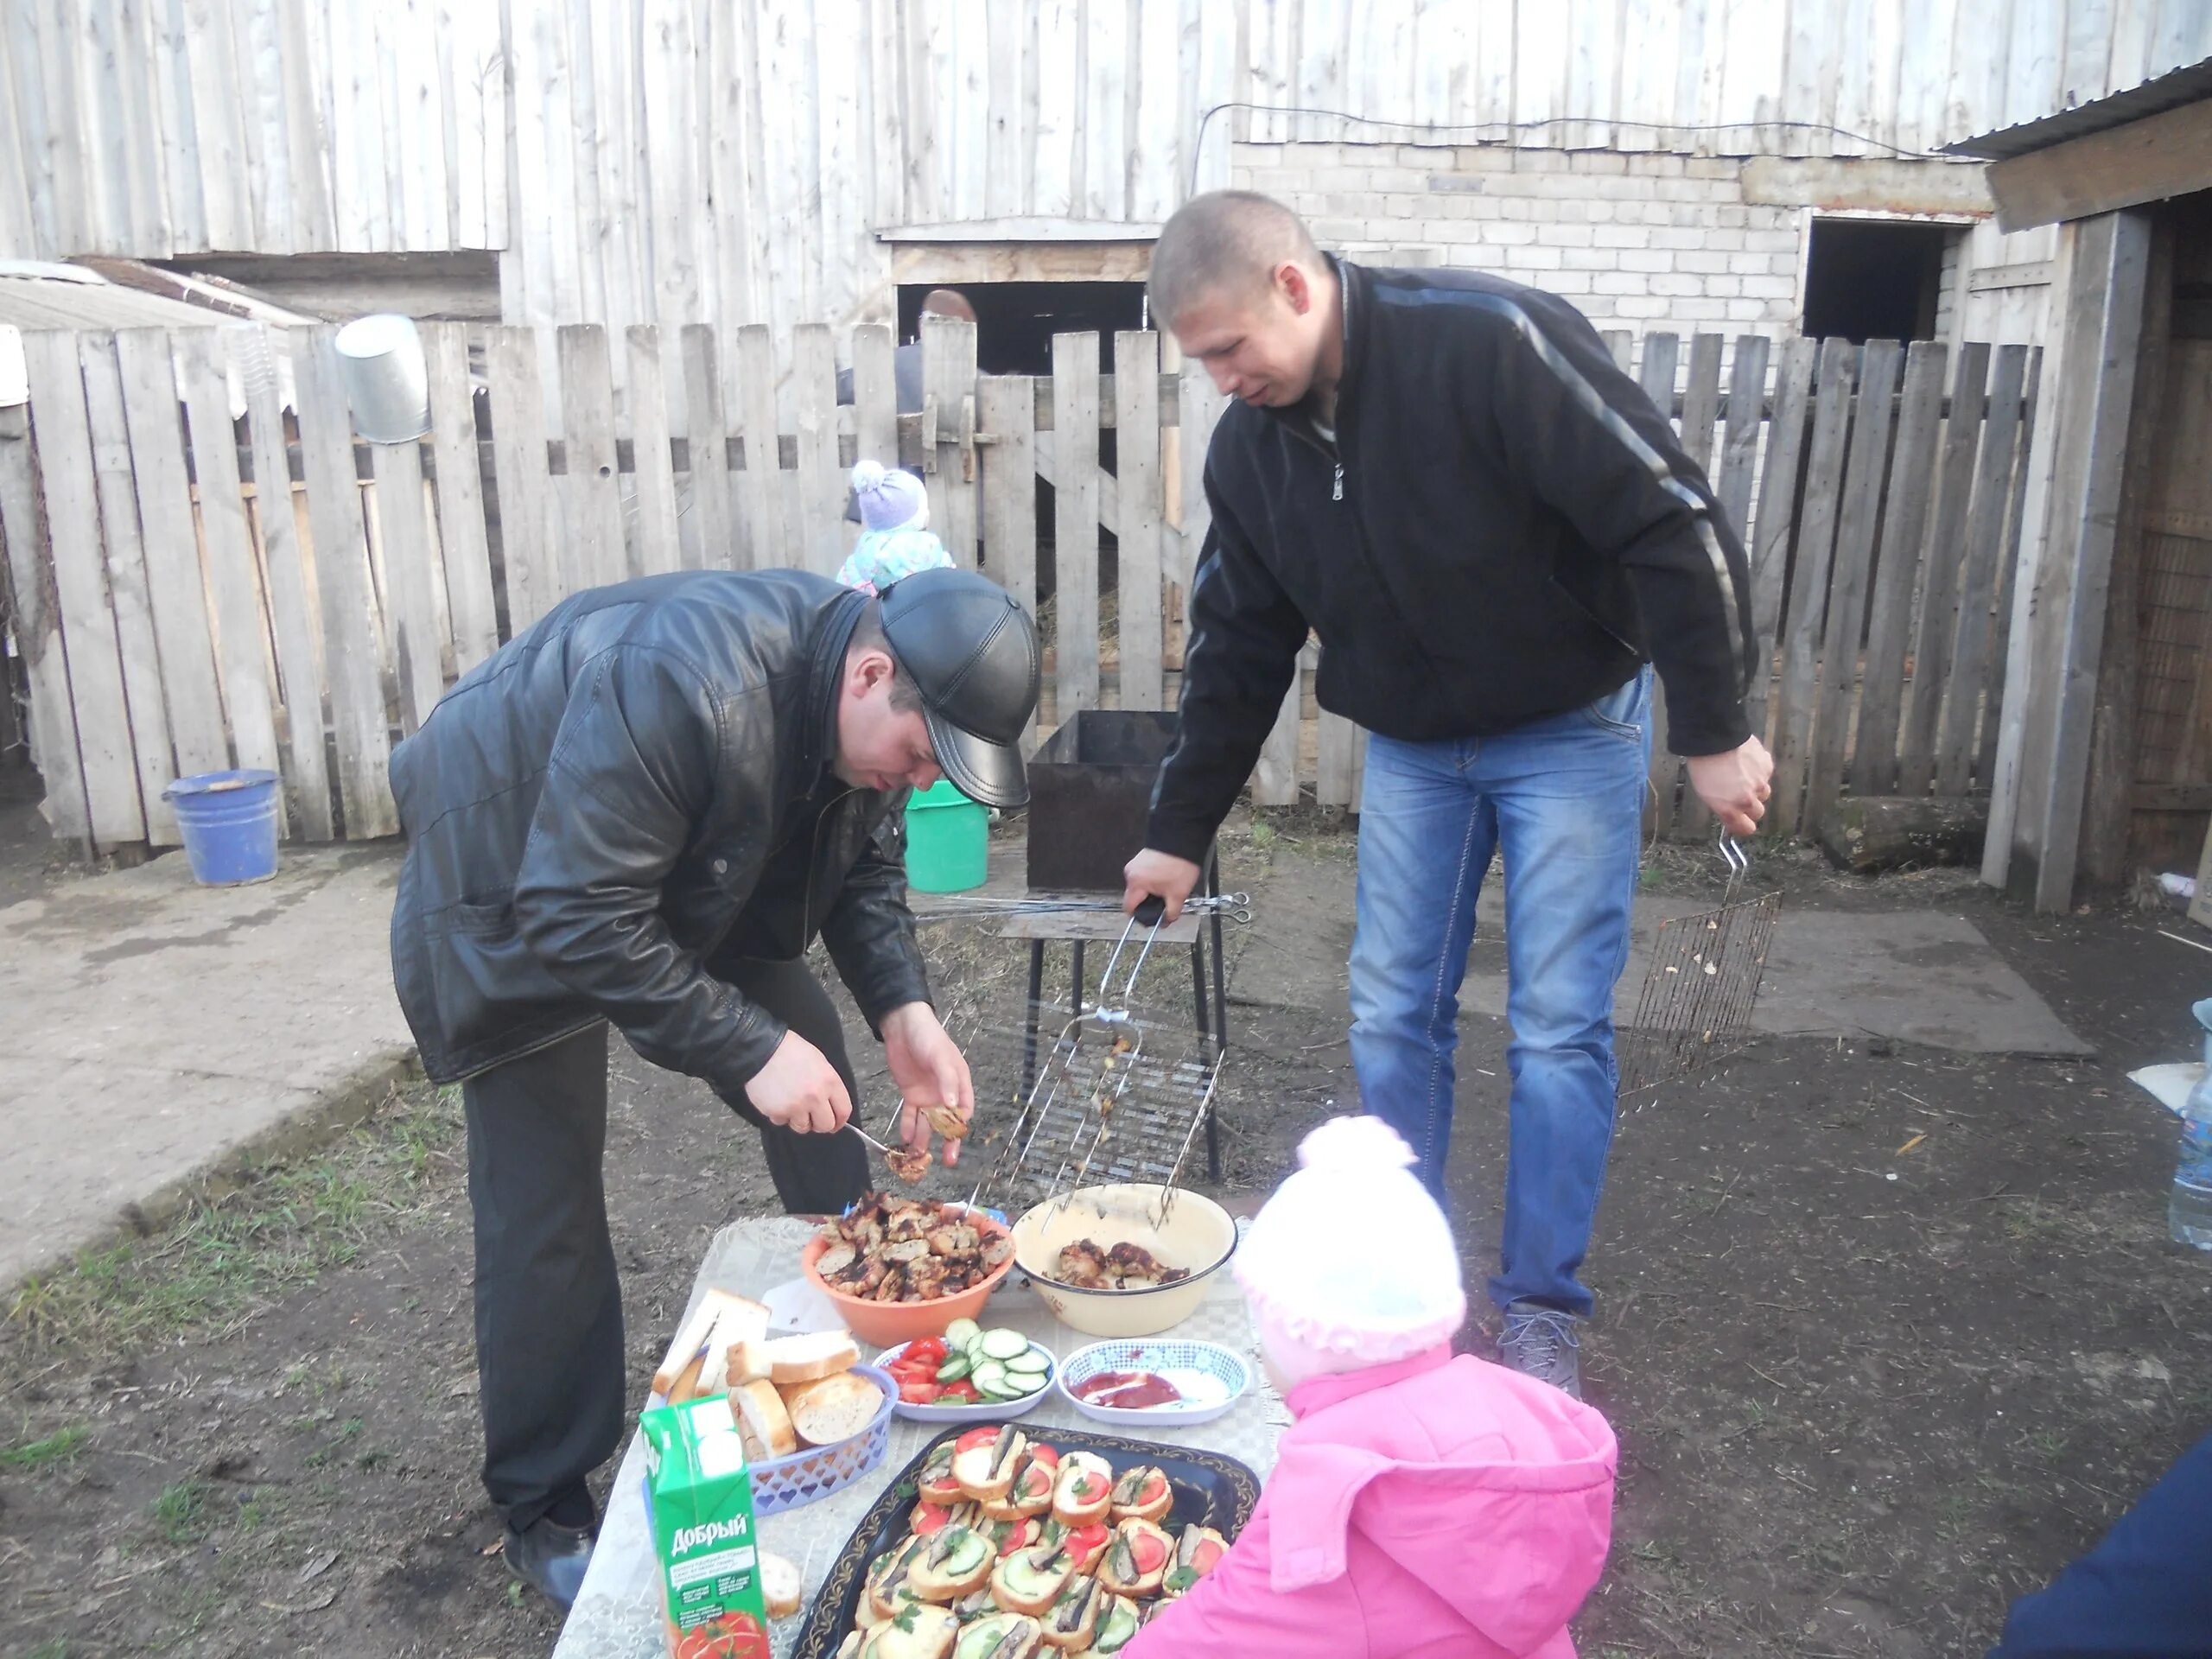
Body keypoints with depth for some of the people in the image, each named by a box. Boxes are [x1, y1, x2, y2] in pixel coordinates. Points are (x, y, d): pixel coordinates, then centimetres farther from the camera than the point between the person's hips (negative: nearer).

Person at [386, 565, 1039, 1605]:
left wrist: (902, 1011, -19)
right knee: (543, 1213, -4)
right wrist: (747, 1048, -37)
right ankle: (543, 1508, 15)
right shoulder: (685, 689, -41)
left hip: (696, 889, 7)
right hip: (513, 909, -7)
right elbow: (574, 918, -39)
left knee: (815, 1078, 1)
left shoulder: (873, 704, -15)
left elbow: (863, 869, -3)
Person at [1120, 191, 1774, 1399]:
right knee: (1391, 1018, 5)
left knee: (1559, 1028, -1)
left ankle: (1540, 1309, 15)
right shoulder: (1250, 445, -5)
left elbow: (1670, 522, -24)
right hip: (1409, 746, 5)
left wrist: (1715, 733, -20)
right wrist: (1179, 833, 7)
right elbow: (1237, 647, 4)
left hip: (1570, 730, -5)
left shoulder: (1488, 344, -25)